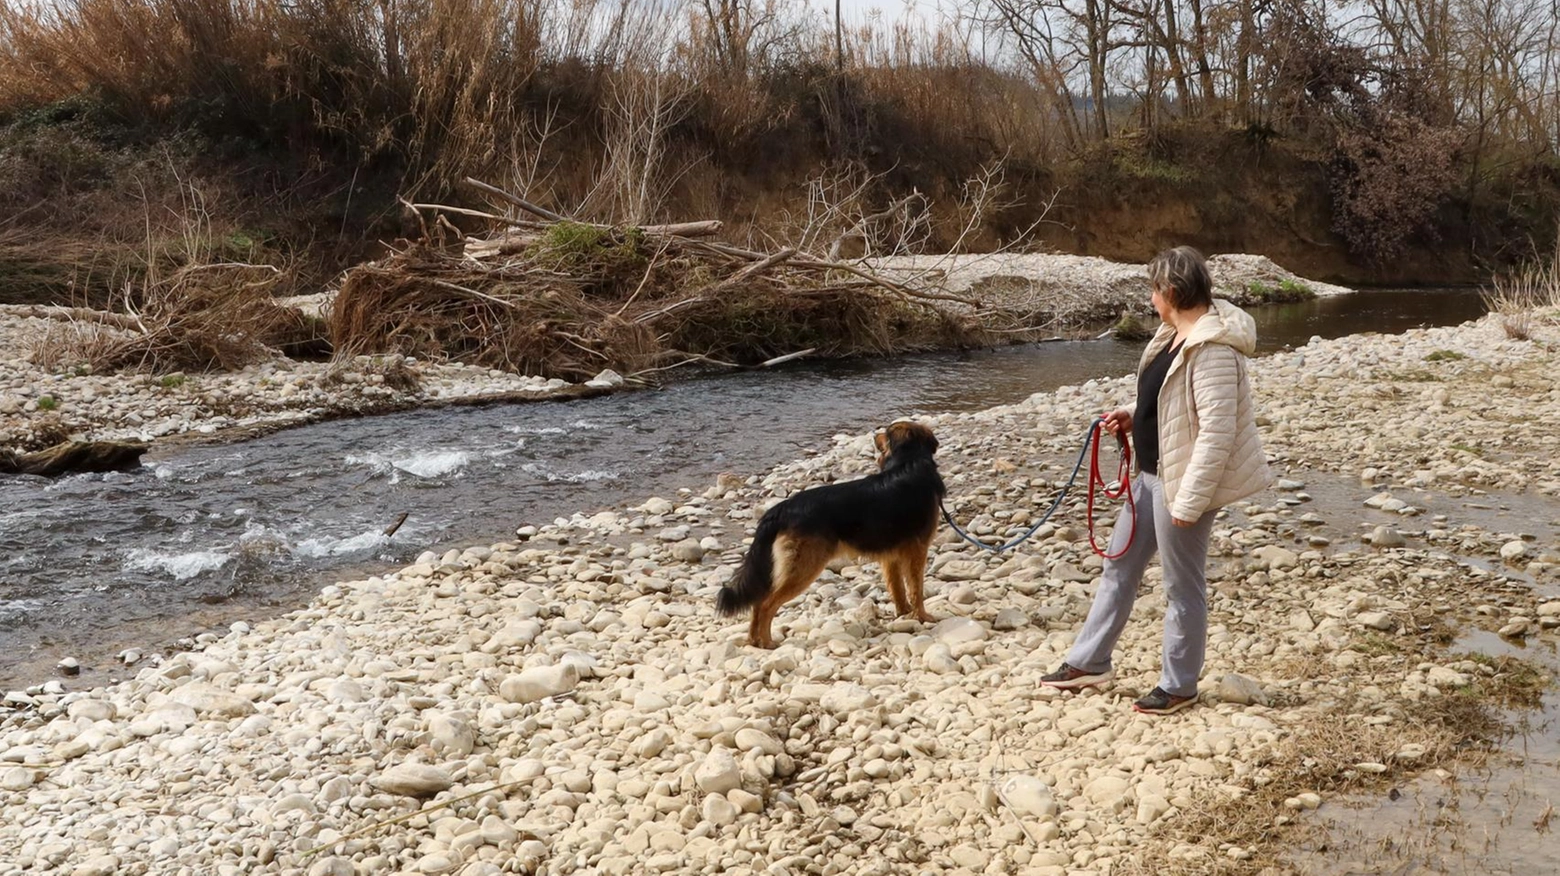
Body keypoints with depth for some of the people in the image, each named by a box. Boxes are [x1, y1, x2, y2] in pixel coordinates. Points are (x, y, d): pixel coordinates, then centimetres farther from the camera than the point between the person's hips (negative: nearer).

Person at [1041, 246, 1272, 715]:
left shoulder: (1212, 349, -24)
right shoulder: (1176, 334, 7)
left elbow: (1217, 432, -27)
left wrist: (1189, 500, -26)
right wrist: (1133, 416, 7)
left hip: (1183, 482, -10)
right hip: (1151, 474, 10)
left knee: (1182, 586, 5)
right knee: (1119, 565, 18)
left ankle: (1178, 686, 21)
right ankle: (1088, 662, 31)